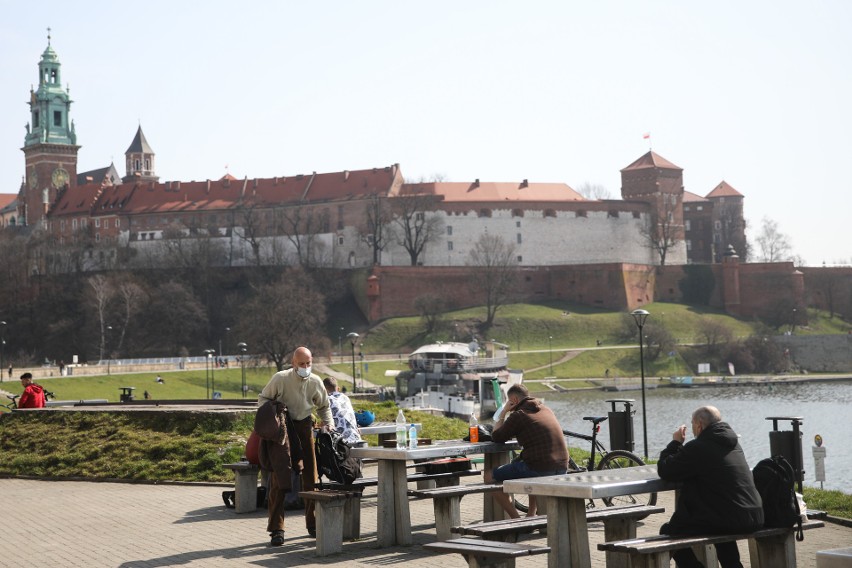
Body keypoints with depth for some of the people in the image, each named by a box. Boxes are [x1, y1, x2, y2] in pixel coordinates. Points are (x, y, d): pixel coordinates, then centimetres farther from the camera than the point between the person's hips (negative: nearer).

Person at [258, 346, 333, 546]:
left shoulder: (316, 382, -3)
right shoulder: (280, 378, -14)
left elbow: (324, 407, 13)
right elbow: (263, 398, -2)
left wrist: (329, 424, -3)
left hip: (304, 427, 3)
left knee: (310, 476, 8)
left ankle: (312, 524, 21)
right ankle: (276, 529, -1)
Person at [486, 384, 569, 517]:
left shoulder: (519, 415, -5)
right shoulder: (546, 410, 18)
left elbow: (496, 437, 4)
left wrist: (503, 412, 14)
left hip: (538, 470, -8)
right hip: (562, 469, 8)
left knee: (489, 477, 7)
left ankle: (516, 519, 5)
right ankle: (531, 515, 36)